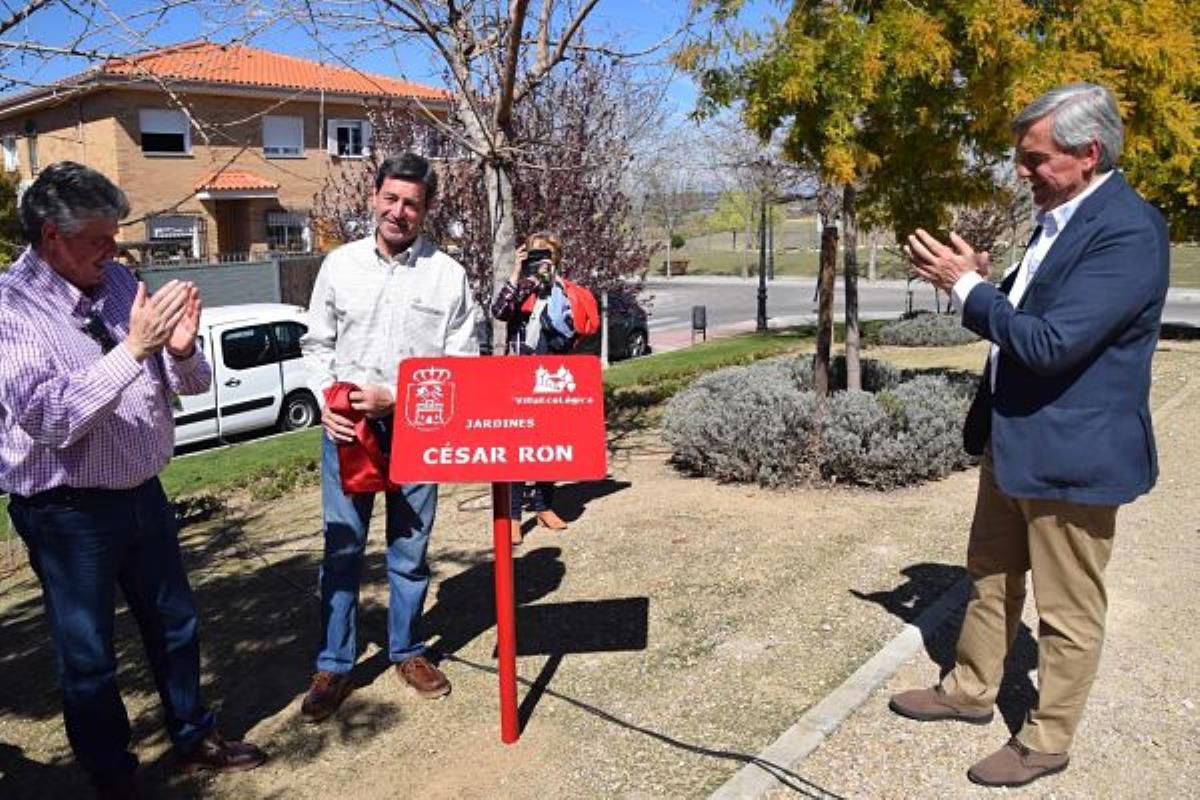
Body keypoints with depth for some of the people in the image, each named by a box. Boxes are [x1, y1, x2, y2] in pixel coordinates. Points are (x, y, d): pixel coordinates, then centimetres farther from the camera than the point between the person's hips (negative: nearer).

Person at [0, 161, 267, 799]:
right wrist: (132, 349, -33)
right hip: (68, 511, -5)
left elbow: (189, 383, 5)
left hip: (142, 492, 6)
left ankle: (195, 739, 42)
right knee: (88, 656, 11)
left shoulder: (118, 281, 0)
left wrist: (180, 350, -18)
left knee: (174, 624, 20)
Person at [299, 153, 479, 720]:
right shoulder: (340, 264, 5)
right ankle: (333, 666, 19)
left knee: (411, 550, 10)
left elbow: (462, 363, -3)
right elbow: (316, 344, 11)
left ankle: (406, 652, 29)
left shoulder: (448, 275, -2)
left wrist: (395, 398, -12)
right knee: (342, 548, 6)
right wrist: (327, 401, -6)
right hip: (345, 425, 1)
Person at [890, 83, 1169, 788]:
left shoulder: (1128, 230, -22)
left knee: (1068, 612, 9)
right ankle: (970, 690, 40)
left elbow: (1050, 342, -28)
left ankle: (1046, 740, 26)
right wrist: (976, 278, -2)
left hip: (1070, 451, -9)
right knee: (992, 578, 22)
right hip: (1014, 440, 9)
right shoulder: (1059, 217, 8)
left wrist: (966, 285, -18)